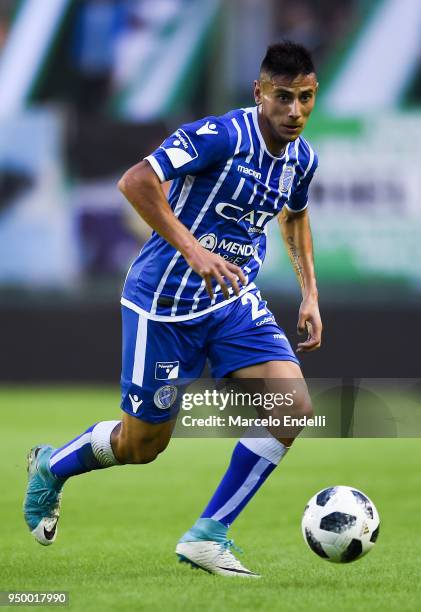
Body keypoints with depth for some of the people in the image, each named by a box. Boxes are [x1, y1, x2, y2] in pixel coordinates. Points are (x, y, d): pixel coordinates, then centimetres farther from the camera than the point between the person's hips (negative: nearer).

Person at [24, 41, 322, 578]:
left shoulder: (301, 159, 3)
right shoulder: (221, 135, -22)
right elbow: (136, 181, -28)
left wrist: (309, 294, 18)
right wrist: (192, 249, -33)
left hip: (235, 300, 7)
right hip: (166, 304, -6)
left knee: (294, 405, -14)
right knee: (142, 444, 5)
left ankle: (207, 536, -4)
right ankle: (50, 467, 38)